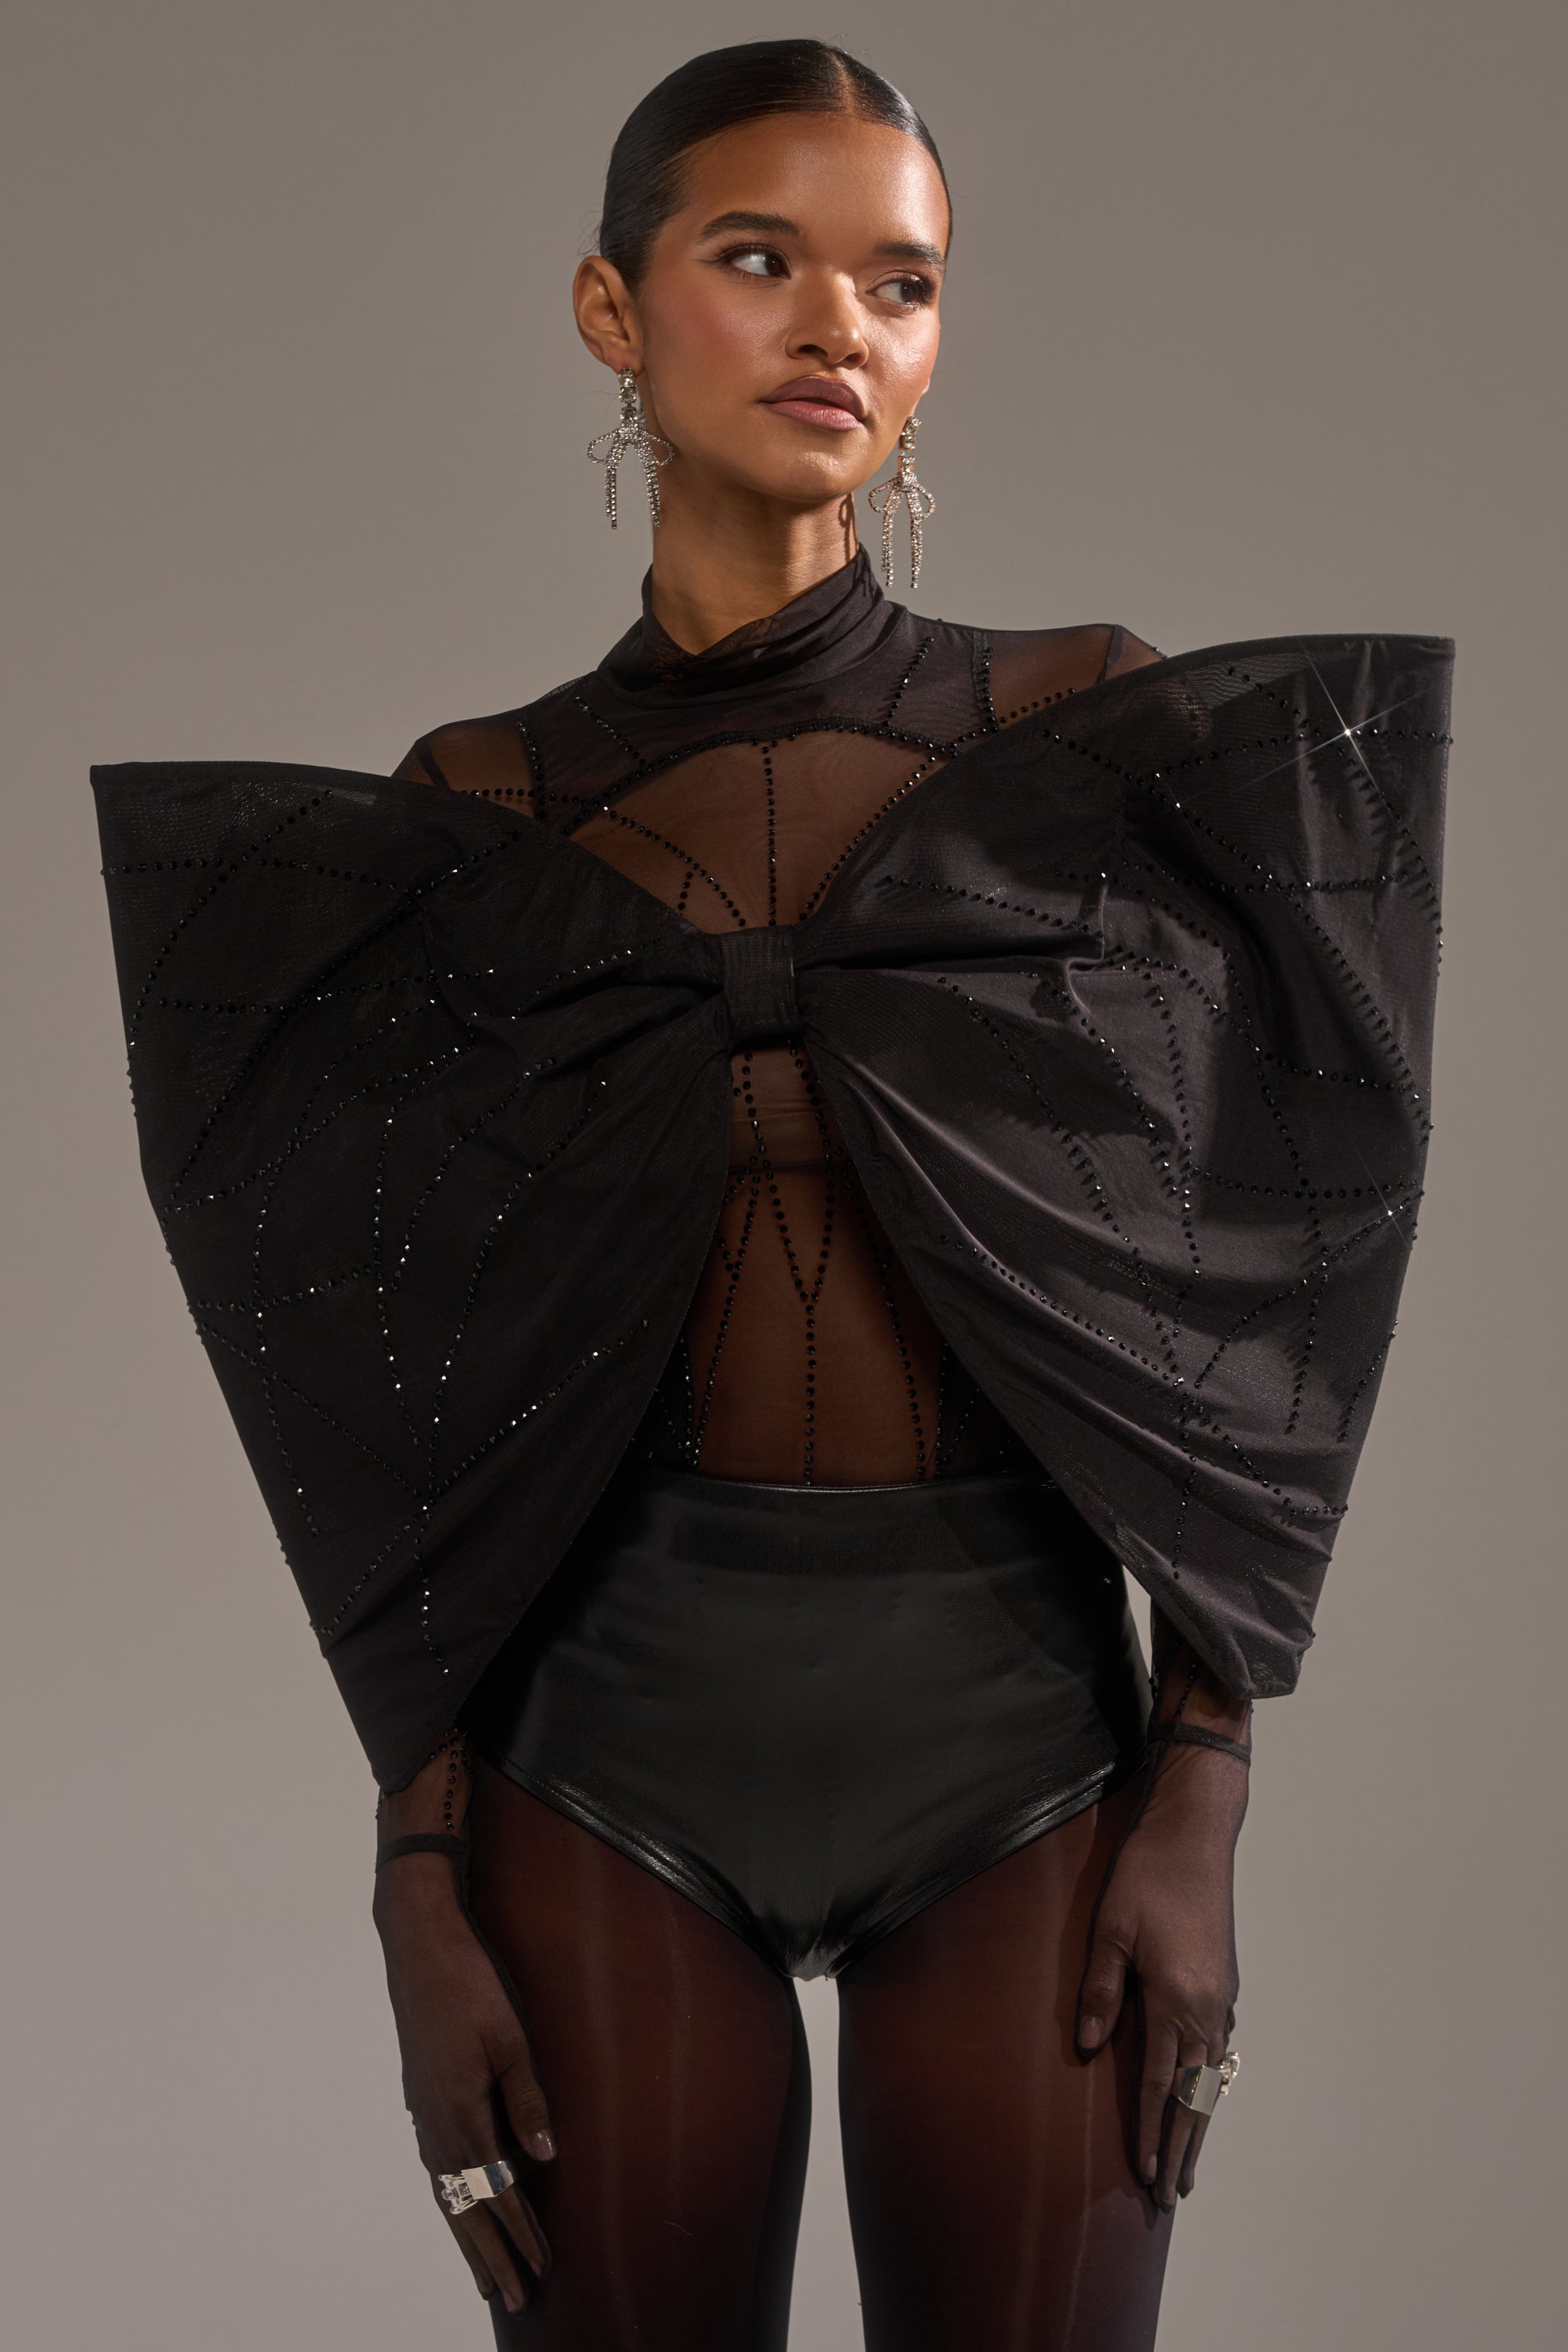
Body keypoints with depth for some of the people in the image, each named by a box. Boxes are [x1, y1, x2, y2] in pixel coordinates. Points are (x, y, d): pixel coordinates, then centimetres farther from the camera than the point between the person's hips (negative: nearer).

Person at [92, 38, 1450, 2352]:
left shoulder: (1090, 731, 1)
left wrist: (1202, 1801, -6)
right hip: (624, 1723, 1)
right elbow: (430, 1390, 3)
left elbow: (1217, 1301, 1)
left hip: (1013, 1717, 0)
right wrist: (421, 1880, -2)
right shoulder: (487, 807, 3)